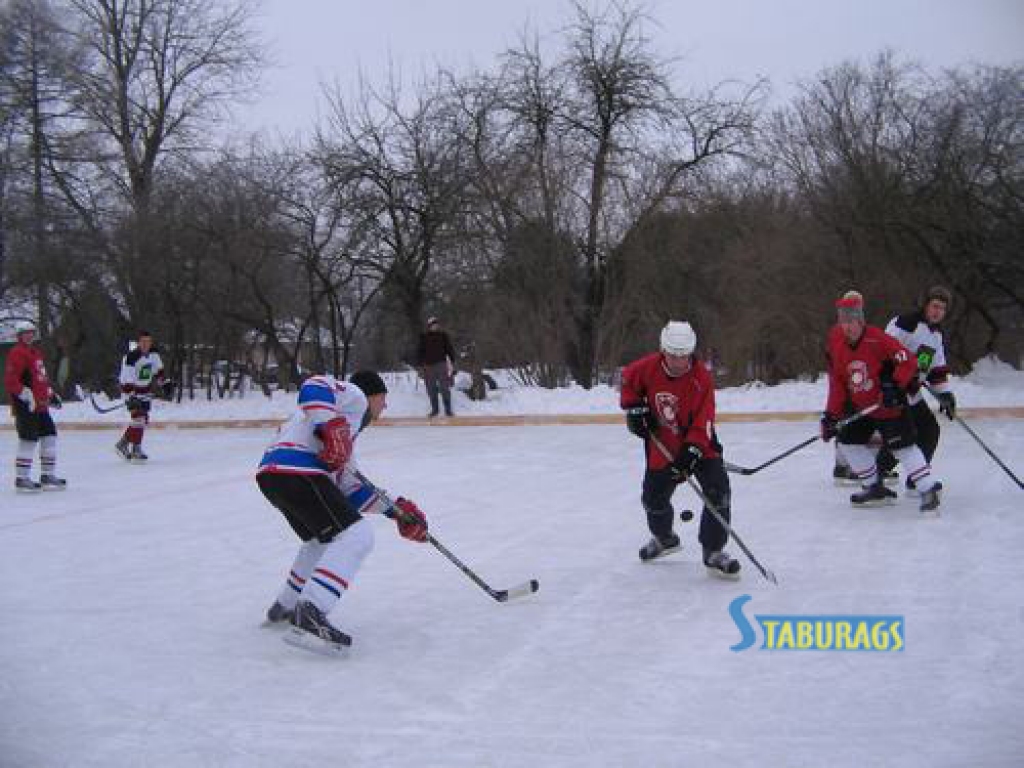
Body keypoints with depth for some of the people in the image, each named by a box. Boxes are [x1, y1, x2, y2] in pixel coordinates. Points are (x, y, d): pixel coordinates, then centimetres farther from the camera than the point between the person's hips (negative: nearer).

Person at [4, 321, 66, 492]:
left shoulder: (35, 352, 19)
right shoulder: (17, 353, -11)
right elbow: (10, 381, -19)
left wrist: (50, 394, 22)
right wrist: (27, 395, -23)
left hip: (40, 406, 9)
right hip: (26, 407, -9)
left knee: (49, 436, 10)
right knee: (28, 441, -6)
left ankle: (48, 476, 17)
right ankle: (21, 479, 3)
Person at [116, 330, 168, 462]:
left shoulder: (153, 354, -4)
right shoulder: (131, 358, -25)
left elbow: (158, 369, 14)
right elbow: (127, 381, -26)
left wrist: (164, 383, 12)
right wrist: (131, 397, -32)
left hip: (146, 390, 7)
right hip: (133, 390, -7)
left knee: (144, 420, 9)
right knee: (138, 418, -16)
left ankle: (123, 444, 24)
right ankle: (136, 450, -10)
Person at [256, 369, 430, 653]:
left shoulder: (348, 431, 36)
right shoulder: (353, 394, 10)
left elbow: (349, 486, 30)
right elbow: (313, 386, -11)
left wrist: (395, 509, 25)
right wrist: (330, 427, -23)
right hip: (296, 470, -10)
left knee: (323, 537, 31)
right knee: (356, 535, -16)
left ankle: (284, 608, 39)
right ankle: (310, 614, -28)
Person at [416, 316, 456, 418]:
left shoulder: (443, 335, 3)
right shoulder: (424, 336, 3)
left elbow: (449, 349, 7)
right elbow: (420, 352, 7)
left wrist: (452, 361, 0)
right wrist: (420, 365, 3)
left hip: (441, 364, -1)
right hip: (429, 365, 1)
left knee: (444, 388, -6)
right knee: (431, 390, 5)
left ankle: (448, 410, -1)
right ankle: (434, 409, 16)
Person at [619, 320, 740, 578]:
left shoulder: (701, 377, -22)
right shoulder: (648, 367, -14)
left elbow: (704, 421, -24)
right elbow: (628, 379, 8)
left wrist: (691, 452, -32)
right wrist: (634, 408, -3)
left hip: (697, 444, -3)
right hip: (662, 445, 3)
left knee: (718, 491, -18)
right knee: (653, 497, 13)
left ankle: (713, 552, -6)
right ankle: (664, 538, 45)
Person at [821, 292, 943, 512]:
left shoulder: (877, 338, -20)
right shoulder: (836, 347, -1)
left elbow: (907, 360, -21)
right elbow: (837, 384, 3)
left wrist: (895, 385, -29)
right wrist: (831, 416, -2)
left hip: (889, 405, -7)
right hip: (860, 408, 7)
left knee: (903, 446, -12)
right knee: (849, 441, 7)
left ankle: (928, 488, -5)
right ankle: (875, 488, 18)